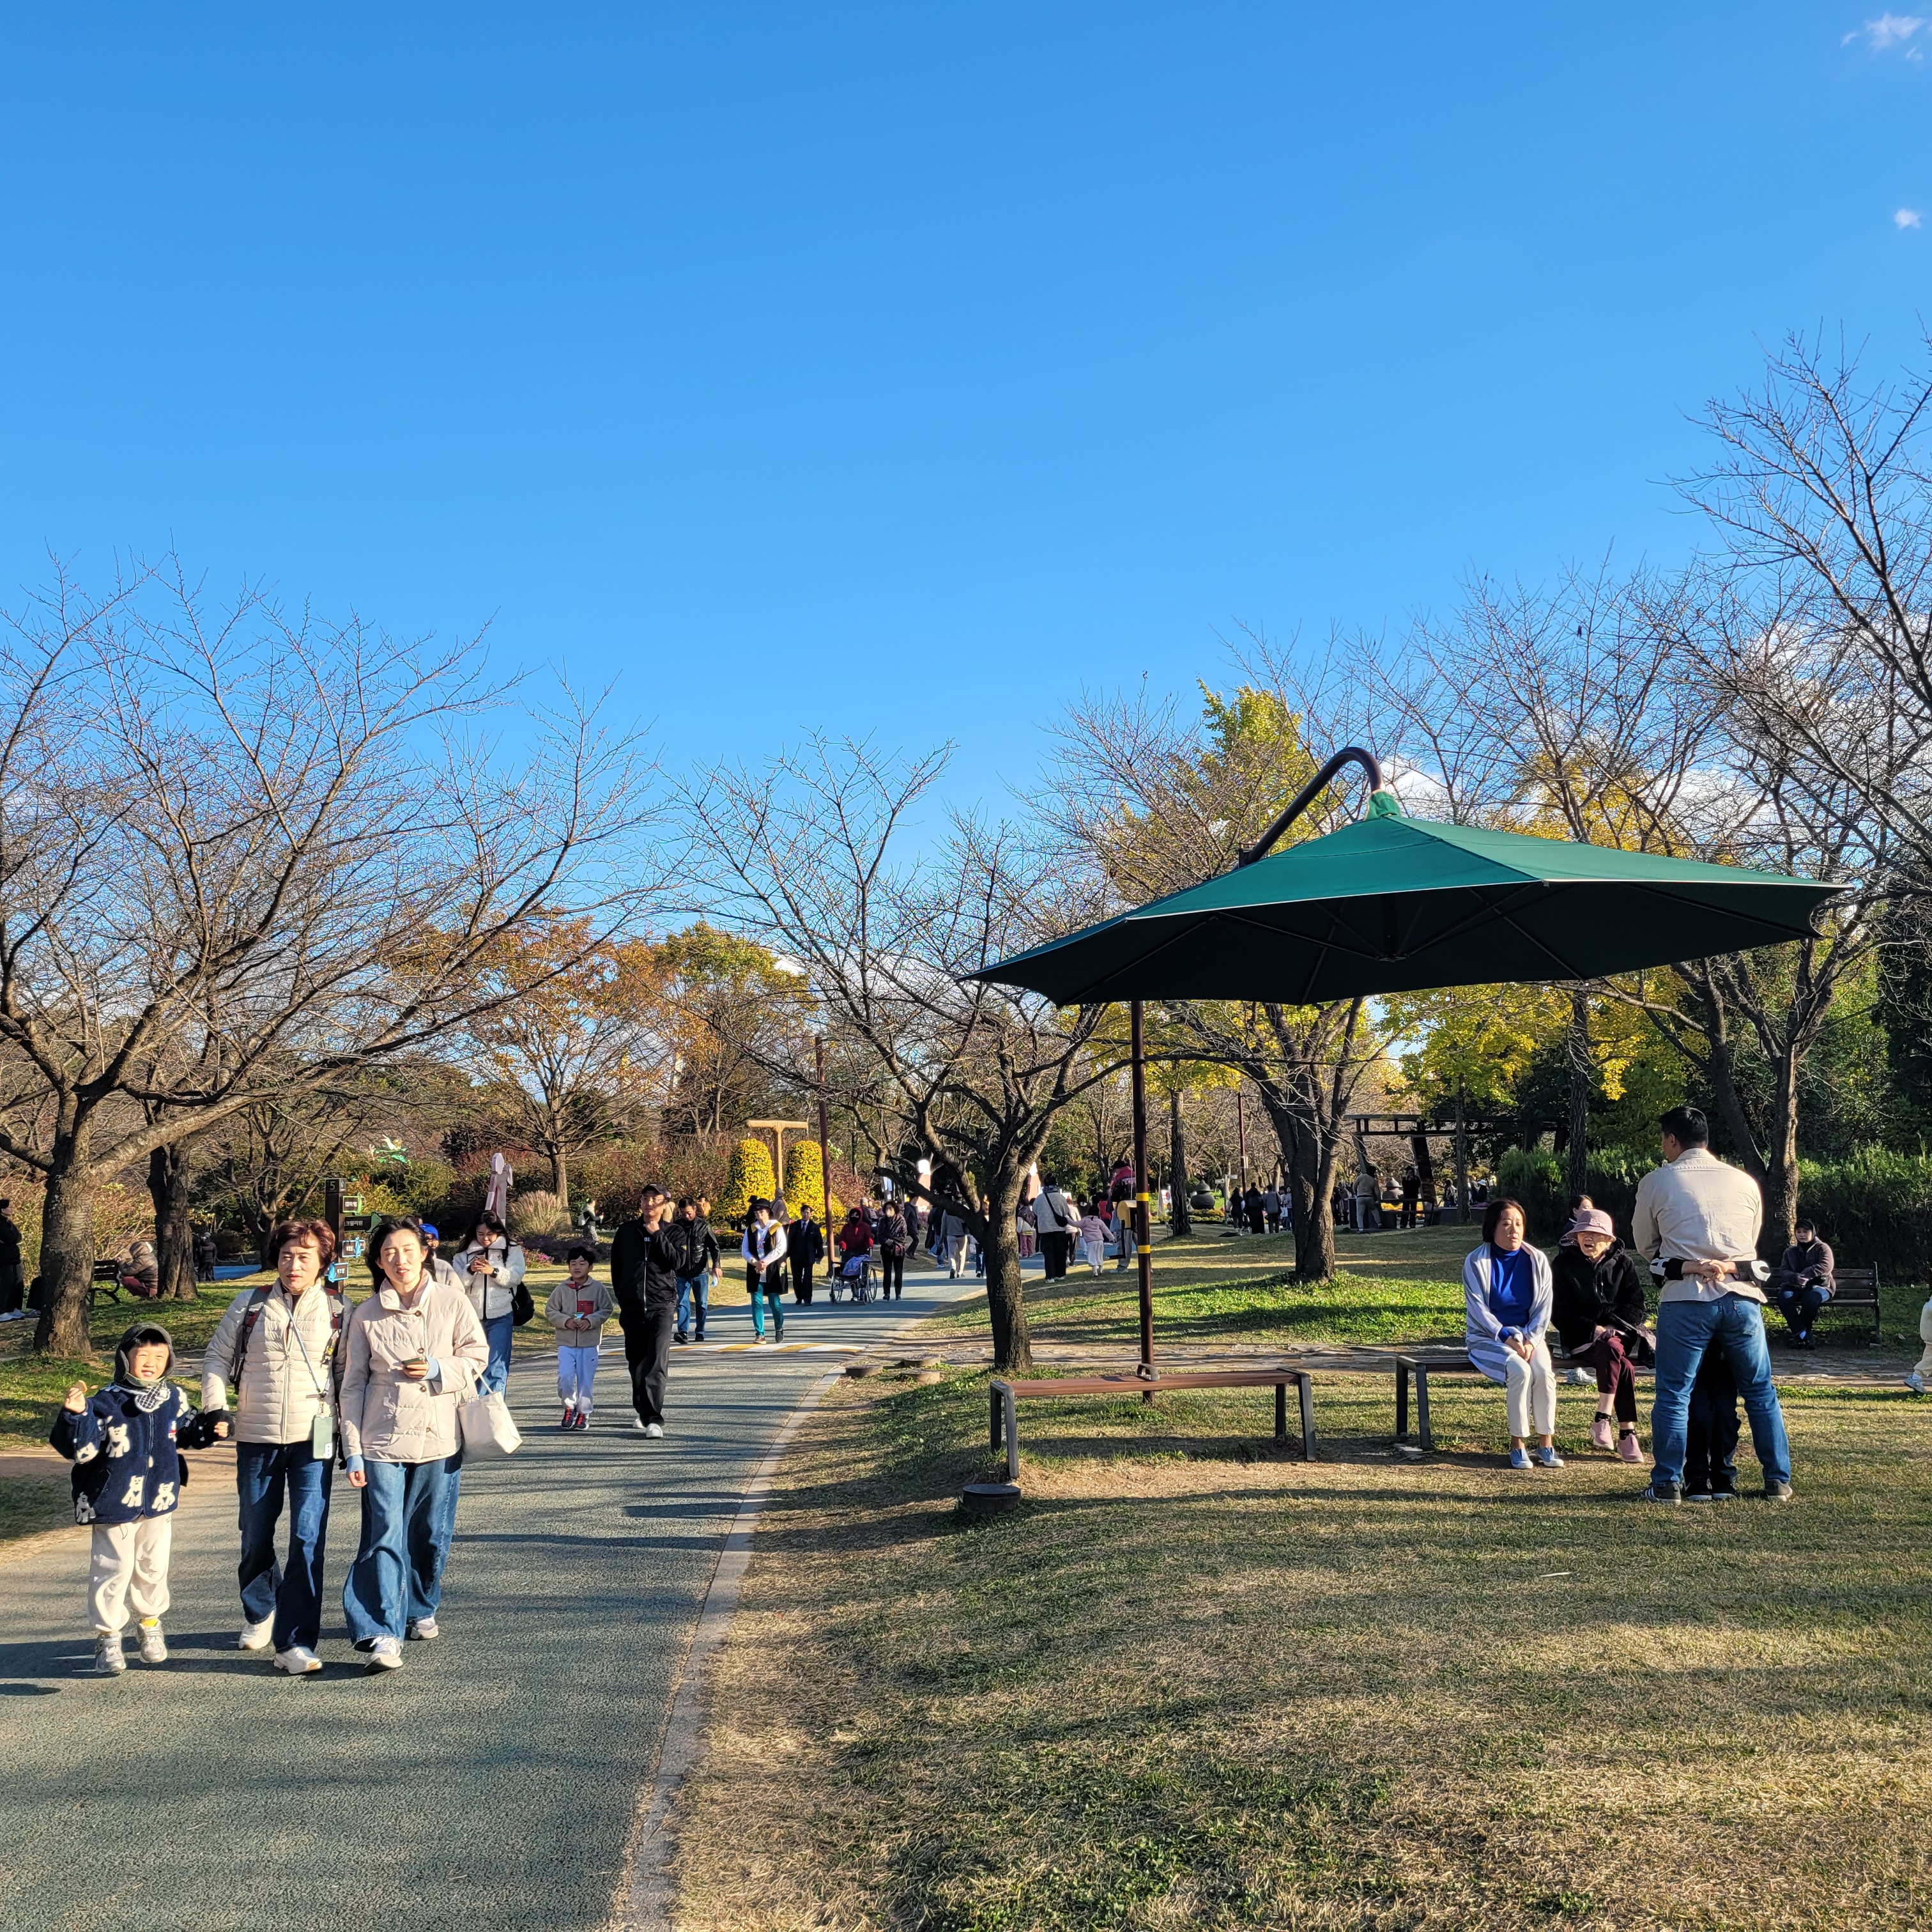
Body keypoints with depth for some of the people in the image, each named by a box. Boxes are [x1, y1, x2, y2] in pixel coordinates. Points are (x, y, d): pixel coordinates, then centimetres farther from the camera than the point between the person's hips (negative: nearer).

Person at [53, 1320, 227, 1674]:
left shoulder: (175, 1400, 1)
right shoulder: (105, 1404, -15)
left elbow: (188, 1431, 21)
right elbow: (81, 1450, -19)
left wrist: (212, 1429, 4)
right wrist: (76, 1416, -33)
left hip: (160, 1501, 4)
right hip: (115, 1503, -4)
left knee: (153, 1567, 14)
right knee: (114, 1569, 2)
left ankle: (151, 1624, 35)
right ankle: (108, 1637, 18)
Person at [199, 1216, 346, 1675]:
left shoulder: (339, 1312, 2)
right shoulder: (249, 1305, 3)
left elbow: (349, 1374, 10)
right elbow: (216, 1357, 11)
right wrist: (215, 1405, -3)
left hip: (314, 1440, -2)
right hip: (256, 1438, 2)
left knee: (308, 1539, -10)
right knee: (255, 1537, 14)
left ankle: (295, 1643, -6)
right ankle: (259, 1613, 41)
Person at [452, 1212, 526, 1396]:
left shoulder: (512, 1250, 4)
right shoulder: (465, 1253, 9)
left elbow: (516, 1277, -8)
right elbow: (457, 1283, 2)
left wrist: (493, 1271, -23)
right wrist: (470, 1271, -17)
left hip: (501, 1315, -3)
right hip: (473, 1316, 3)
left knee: (497, 1364, -9)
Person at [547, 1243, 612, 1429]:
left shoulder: (598, 1288, -2)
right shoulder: (562, 1289, 2)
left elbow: (607, 1309, 0)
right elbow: (550, 1311, 4)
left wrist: (591, 1320, -14)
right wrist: (566, 1321, -12)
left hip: (589, 1343, -1)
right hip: (566, 1343, 1)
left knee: (586, 1380, 4)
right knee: (565, 1377, -10)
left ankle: (584, 1413, 19)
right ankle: (570, 1407, 13)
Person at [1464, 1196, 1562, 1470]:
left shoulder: (1537, 1260, 3)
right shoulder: (1476, 1262, -5)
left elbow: (1544, 1306, 1)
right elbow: (1477, 1308, -9)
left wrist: (1531, 1340, -13)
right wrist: (1507, 1338, -19)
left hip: (1530, 1335, 3)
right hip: (1490, 1337, -3)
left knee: (1543, 1371, -28)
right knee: (1520, 1370, -31)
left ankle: (1546, 1442, -15)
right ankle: (1518, 1444, -20)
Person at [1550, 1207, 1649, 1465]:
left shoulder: (1622, 1263, 9)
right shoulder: (1565, 1264, 5)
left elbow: (1637, 1307, 5)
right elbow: (1560, 1313, 0)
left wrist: (1612, 1328, -12)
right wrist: (1593, 1329, -14)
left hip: (1620, 1331, 2)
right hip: (1581, 1337, -2)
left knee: (1612, 1348, -36)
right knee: (1624, 1363, -33)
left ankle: (1602, 1420, -31)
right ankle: (1627, 1434, -32)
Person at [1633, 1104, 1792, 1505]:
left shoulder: (1656, 1182, 2)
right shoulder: (1746, 1182, 10)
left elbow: (1645, 1244, 13)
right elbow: (1751, 1242, 20)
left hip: (1685, 1300, -3)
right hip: (1742, 1297, 3)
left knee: (1673, 1394, 4)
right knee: (1760, 1391, 15)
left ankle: (1668, 1484, 4)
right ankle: (1778, 1481, 20)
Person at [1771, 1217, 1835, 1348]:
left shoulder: (1822, 1248, 7)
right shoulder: (1790, 1252, 18)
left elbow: (1827, 1266, -12)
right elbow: (1783, 1270, 5)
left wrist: (1806, 1274, -20)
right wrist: (1795, 1278, -19)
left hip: (1819, 1286, -3)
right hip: (1795, 1287, 3)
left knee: (1810, 1298, -39)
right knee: (1784, 1296, -32)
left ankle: (1798, 1333, -18)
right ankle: (1803, 1335, -31)